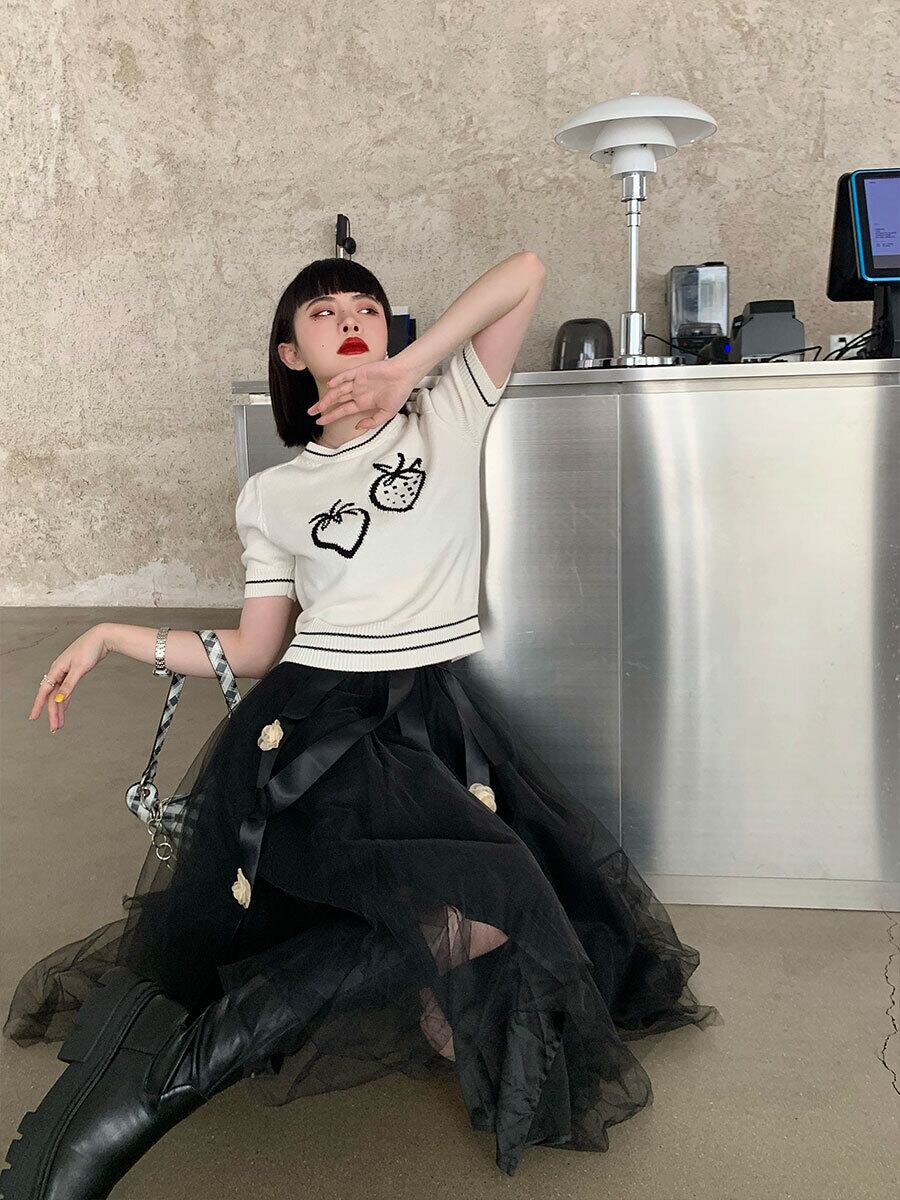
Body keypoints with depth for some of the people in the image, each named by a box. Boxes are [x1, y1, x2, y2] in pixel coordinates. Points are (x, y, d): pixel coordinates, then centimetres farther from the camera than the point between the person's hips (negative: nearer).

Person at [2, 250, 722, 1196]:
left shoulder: (448, 420, 10)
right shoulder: (269, 495, 13)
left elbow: (525, 272, 0)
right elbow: (253, 652, 12)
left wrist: (405, 370, -8)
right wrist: (112, 636, 8)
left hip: (434, 717, 2)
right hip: (305, 720, -1)